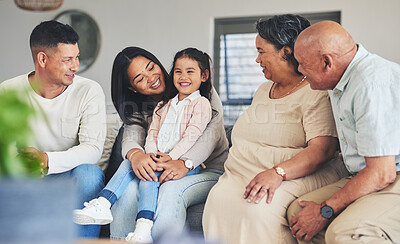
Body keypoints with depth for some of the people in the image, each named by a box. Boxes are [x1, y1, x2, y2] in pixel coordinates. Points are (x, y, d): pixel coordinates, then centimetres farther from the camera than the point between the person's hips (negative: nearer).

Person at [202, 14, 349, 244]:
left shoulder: (317, 93, -6)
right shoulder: (264, 90, 22)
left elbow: (322, 150, -19)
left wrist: (277, 173, -30)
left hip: (301, 174, -7)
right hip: (245, 174, 7)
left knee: (261, 207, -36)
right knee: (219, 199, -24)